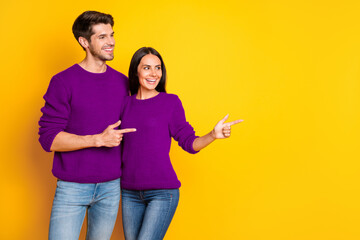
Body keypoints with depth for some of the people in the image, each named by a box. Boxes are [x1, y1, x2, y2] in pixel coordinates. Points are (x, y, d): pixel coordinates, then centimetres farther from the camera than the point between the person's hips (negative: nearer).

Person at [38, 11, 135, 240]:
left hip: (111, 187, 4)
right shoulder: (63, 81, -8)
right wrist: (98, 140, -21)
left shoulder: (123, 82, 6)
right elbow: (49, 138, -13)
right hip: (72, 187, -4)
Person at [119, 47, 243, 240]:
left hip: (162, 192, -4)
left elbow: (189, 142, -2)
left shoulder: (171, 102, -2)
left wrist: (213, 135, -18)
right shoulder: (125, 103, 6)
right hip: (130, 193, 4)